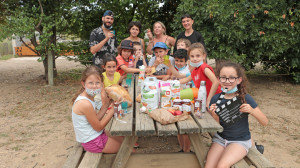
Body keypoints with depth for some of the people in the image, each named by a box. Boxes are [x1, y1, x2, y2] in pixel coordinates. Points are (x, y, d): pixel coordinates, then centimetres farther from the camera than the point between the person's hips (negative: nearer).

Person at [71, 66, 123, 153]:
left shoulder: (89, 97, -1)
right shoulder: (85, 104, -29)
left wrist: (105, 105, -8)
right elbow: (98, 127, -20)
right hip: (92, 142, -9)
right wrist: (112, 110, -16)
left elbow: (95, 120, 2)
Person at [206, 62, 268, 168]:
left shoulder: (245, 98, -13)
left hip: (240, 141, -3)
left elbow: (265, 122, -9)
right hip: (220, 138, 3)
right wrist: (214, 115, -21)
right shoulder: (216, 99, -5)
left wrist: (252, 111, -27)